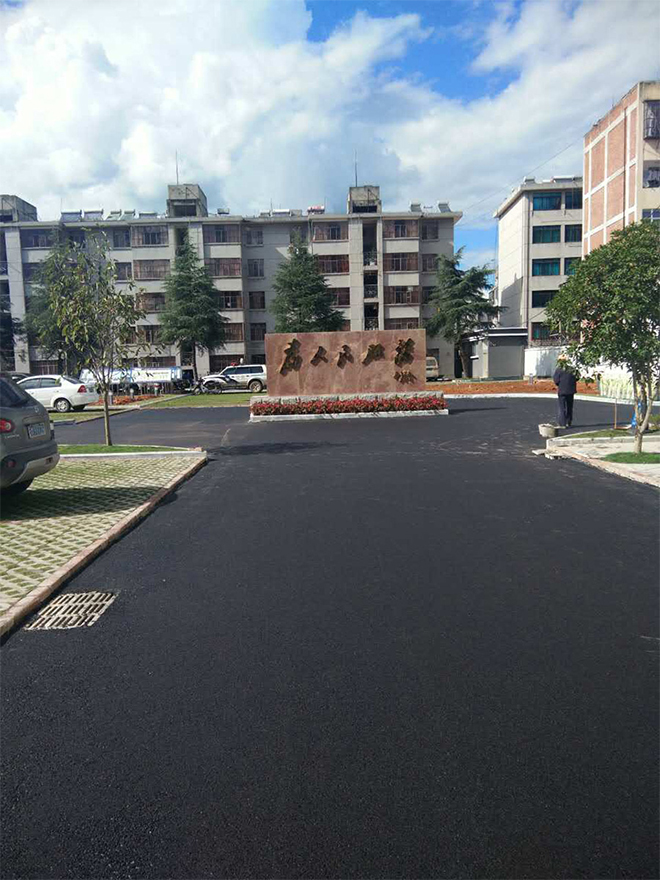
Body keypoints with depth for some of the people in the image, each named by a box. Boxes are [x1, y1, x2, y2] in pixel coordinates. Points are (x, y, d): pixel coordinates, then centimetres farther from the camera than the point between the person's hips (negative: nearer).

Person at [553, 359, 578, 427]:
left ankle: (563, 424, -7)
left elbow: (556, 380, -10)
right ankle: (569, 423, 22)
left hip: (562, 391, -4)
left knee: (562, 408, -1)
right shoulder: (572, 369, 5)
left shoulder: (558, 370, -9)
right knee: (569, 407, 15)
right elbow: (576, 379, 10)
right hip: (571, 391, 4)